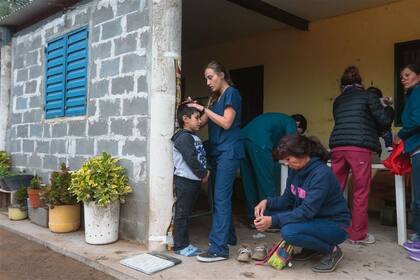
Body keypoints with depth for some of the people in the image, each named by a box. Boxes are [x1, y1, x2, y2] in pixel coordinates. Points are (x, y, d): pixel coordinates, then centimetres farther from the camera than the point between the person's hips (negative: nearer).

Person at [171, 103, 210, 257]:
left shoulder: (193, 137, 17)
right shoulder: (183, 137, -15)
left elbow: (201, 156, 18)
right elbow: (191, 159, -22)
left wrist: (204, 172, 4)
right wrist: (203, 174, -12)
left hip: (193, 181, 10)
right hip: (184, 181, -10)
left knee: (186, 213, 15)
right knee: (182, 213, -1)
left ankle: (184, 243, 25)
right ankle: (180, 246, 8)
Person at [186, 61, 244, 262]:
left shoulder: (231, 93, -5)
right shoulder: (215, 97, 19)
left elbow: (226, 123, -14)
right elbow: (201, 122, 15)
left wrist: (204, 109, -11)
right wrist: (195, 109, -1)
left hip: (228, 151, -8)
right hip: (216, 151, 8)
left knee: (221, 197, -12)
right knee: (220, 196, 12)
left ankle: (219, 248, -11)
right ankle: (228, 236, 26)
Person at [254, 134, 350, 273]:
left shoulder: (322, 174, -26)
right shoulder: (295, 169, -2)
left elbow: (307, 211, -30)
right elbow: (287, 199, 4)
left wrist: (273, 220, -33)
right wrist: (267, 202, -15)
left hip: (334, 225, -8)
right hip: (313, 218, 8)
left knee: (289, 232, -32)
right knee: (268, 211, -6)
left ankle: (331, 250, -5)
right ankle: (310, 247, 8)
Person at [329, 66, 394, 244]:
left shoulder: (338, 101, 20)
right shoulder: (368, 96, 7)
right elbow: (384, 120, 5)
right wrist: (389, 108, 25)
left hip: (337, 147, 5)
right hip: (359, 148, -4)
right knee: (360, 192, 4)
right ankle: (358, 234, 10)